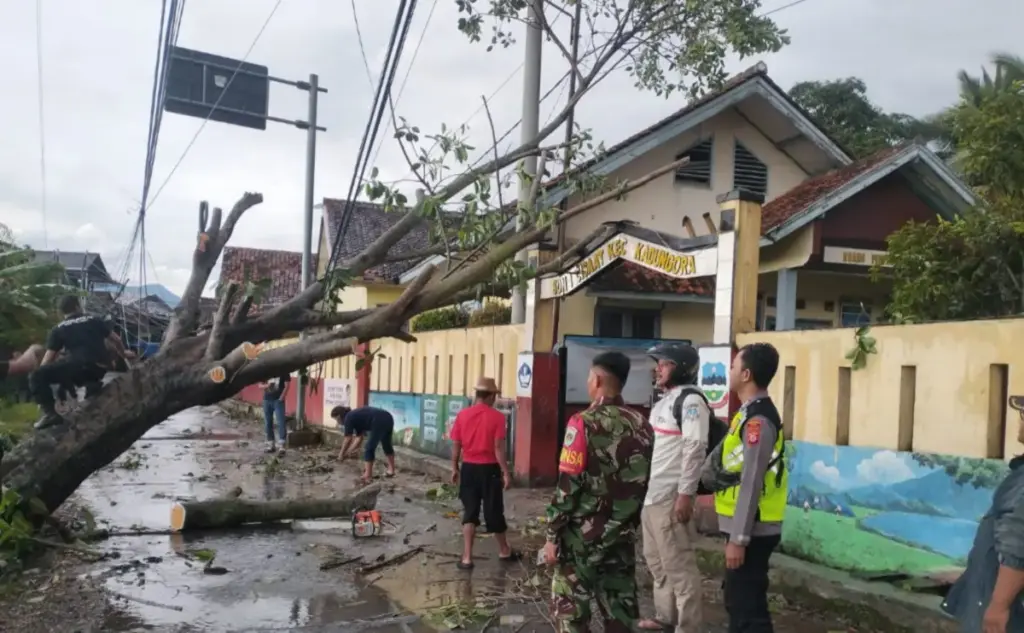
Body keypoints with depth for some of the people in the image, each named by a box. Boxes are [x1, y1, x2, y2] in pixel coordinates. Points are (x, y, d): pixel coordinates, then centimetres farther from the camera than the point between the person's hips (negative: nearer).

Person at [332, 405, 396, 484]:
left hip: (380, 422, -10)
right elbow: (359, 438, 27)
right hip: (388, 419, 10)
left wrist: (341, 454, 14)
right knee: (387, 445, 26)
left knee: (369, 448, 2)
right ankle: (391, 470, 38)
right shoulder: (356, 417, 27)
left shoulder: (348, 418, 3)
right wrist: (348, 452, 27)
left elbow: (348, 439, 3)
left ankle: (368, 476, 3)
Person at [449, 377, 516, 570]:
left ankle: (467, 557, 4)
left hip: (469, 468, 3)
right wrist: (506, 472, -7)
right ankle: (504, 551, 30)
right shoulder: (497, 417, -11)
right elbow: (499, 447, -13)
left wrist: (454, 468, 14)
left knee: (470, 512, 9)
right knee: (494, 511, 11)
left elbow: (456, 445, 3)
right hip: (489, 469, -3)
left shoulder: (462, 415, -1)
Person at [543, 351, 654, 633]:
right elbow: (643, 482, 11)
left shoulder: (585, 423, -14)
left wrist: (553, 535, -8)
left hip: (584, 534, -6)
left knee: (570, 609, 5)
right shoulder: (642, 425, 4)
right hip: (623, 535, 6)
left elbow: (568, 487, -15)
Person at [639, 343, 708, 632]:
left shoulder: (690, 400, -15)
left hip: (671, 496, -10)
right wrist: (641, 486, 21)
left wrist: (686, 494, -23)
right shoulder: (665, 399, 16)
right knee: (657, 560, 20)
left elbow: (695, 449, -21)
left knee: (679, 565, -3)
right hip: (651, 494, 10)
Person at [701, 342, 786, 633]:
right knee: (737, 600, 20)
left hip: (752, 531, -10)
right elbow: (722, 456, 17)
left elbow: (751, 484, -23)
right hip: (747, 529, 10)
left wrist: (738, 539, -21)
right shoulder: (750, 413, 11)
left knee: (748, 606, -4)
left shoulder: (758, 420, -21)